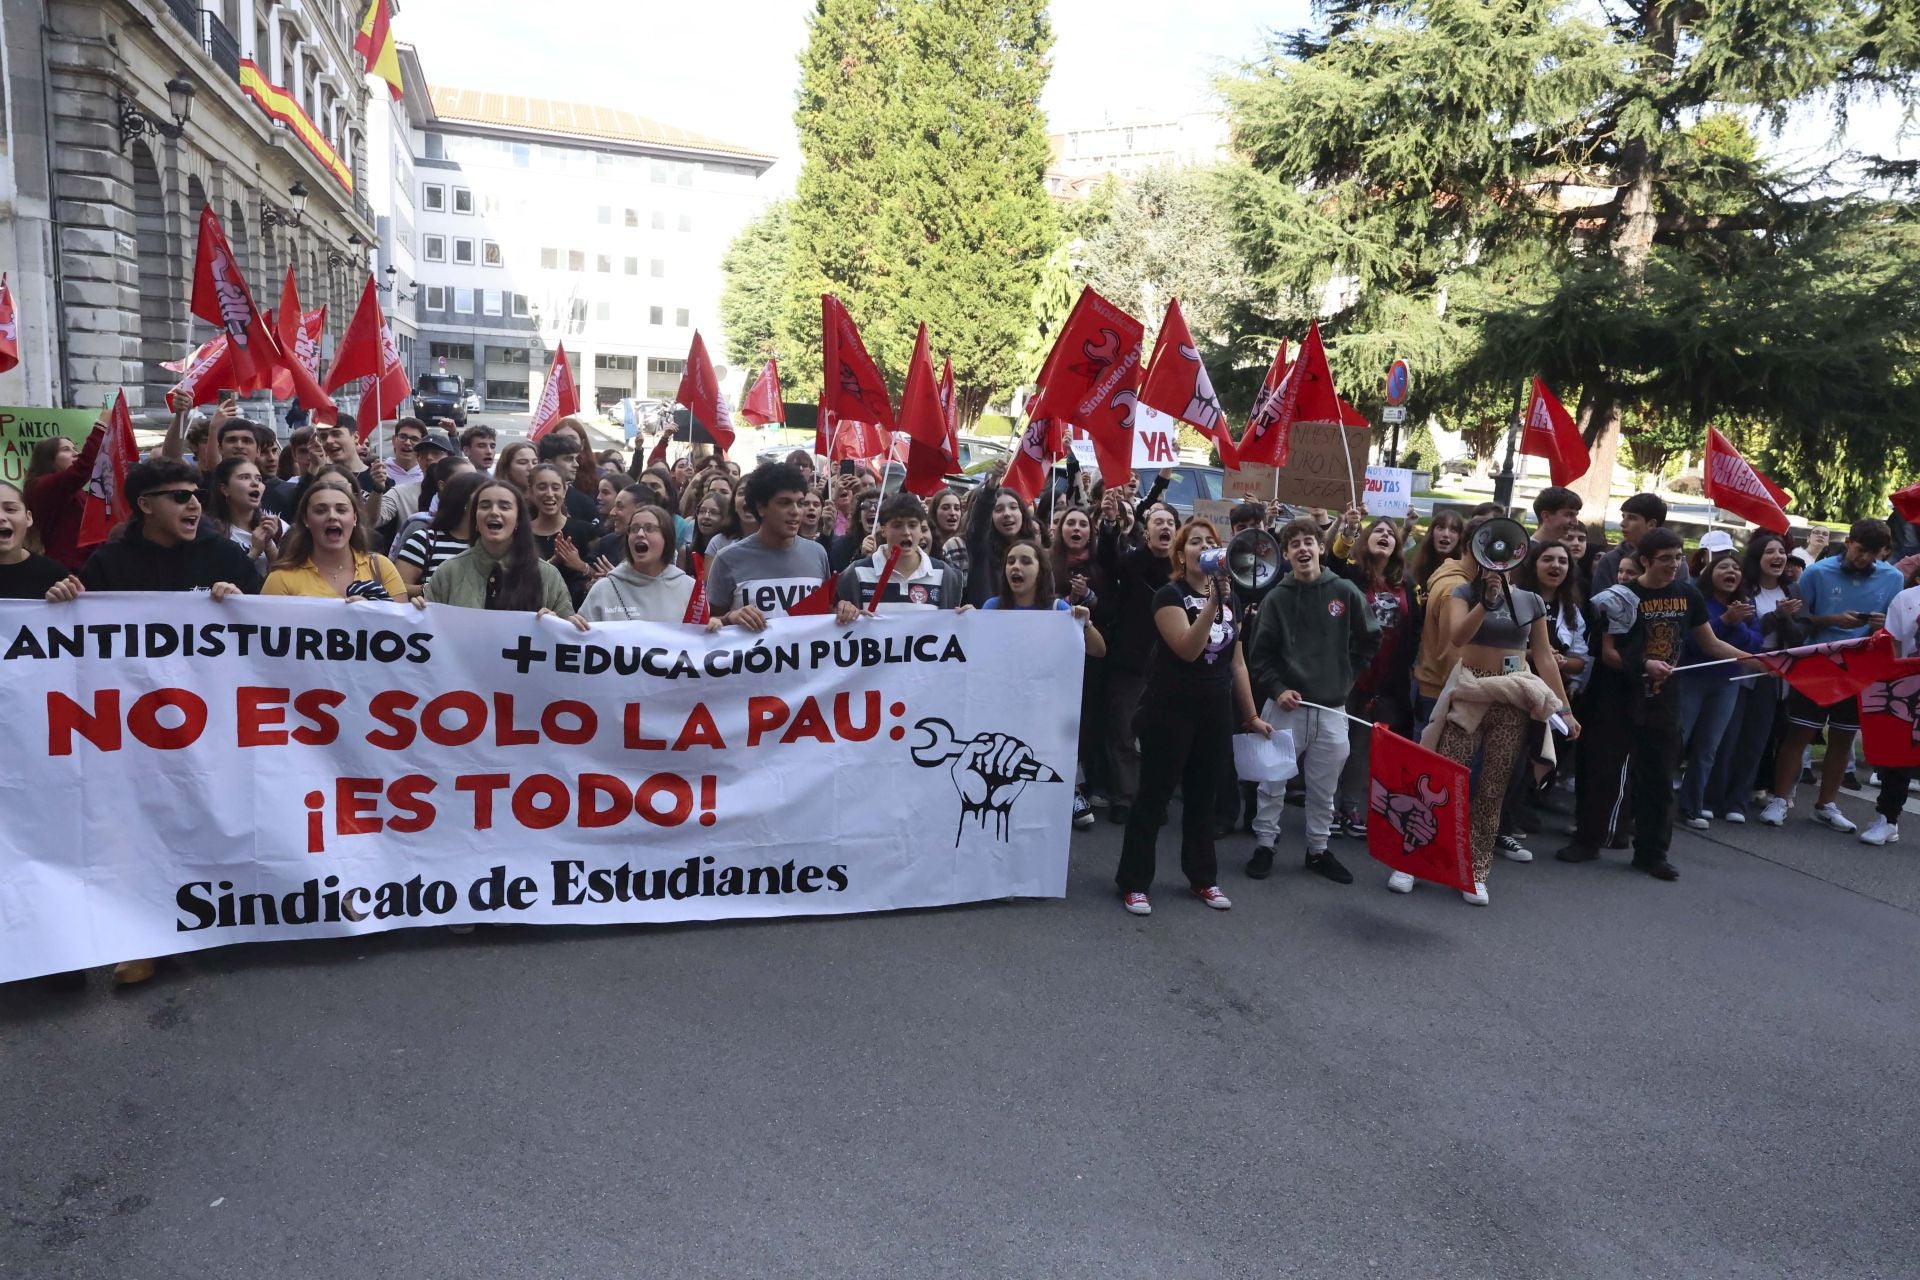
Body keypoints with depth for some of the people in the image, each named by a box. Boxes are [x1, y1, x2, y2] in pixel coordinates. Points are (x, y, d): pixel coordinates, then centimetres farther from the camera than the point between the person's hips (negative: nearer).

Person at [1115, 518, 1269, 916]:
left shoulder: (1231, 599, 9)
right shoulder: (1170, 594, -10)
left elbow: (1237, 662, 14)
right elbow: (1187, 649, -24)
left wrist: (1250, 715, 15)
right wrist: (1212, 600, -31)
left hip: (1215, 712, 6)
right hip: (1170, 711, -5)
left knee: (1201, 796, 15)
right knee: (1154, 796, 0)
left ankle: (1202, 878, 28)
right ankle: (1133, 882, 10)